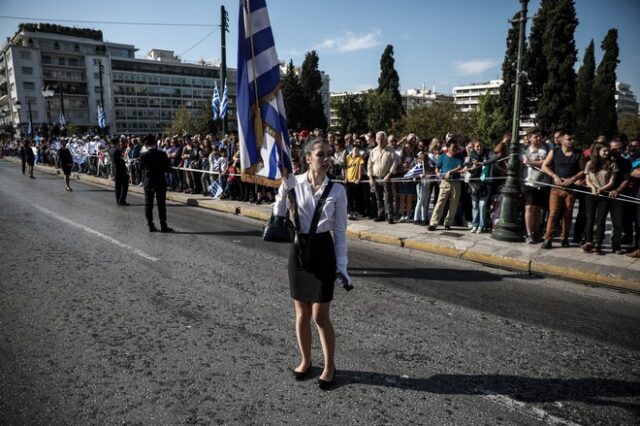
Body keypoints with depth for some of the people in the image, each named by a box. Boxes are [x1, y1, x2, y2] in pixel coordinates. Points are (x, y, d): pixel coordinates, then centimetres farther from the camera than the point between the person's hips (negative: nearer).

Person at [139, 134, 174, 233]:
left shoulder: (143, 156, -6)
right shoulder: (162, 154, -10)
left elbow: (141, 168, 4)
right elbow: (168, 168, -5)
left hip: (148, 182, 1)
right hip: (160, 182, -1)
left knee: (148, 204, 10)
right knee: (161, 204, 4)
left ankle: (151, 226, 12)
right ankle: (163, 226, 5)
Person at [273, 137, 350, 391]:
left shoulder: (337, 190, -6)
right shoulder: (293, 183, -4)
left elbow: (340, 230, -2)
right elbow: (279, 215, 2)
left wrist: (342, 265, -5)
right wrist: (282, 191, -12)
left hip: (323, 251, -2)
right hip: (299, 250, 2)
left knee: (320, 316, 3)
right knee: (301, 314, 13)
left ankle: (329, 366, 26)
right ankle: (305, 361, 36)